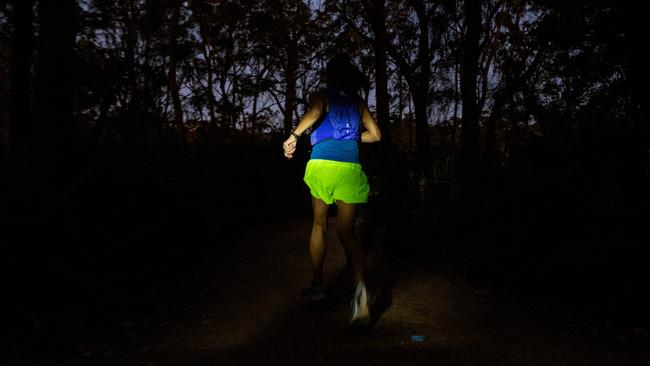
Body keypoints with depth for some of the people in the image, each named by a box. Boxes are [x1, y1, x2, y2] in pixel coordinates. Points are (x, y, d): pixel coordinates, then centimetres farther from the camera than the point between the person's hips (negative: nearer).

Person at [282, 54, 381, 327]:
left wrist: (293, 136, -16)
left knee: (319, 225, 16)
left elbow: (315, 112, -16)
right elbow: (375, 134, 17)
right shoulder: (359, 102, 18)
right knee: (346, 231, 2)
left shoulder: (321, 95, 8)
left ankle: (316, 285, 23)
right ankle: (360, 284, -24)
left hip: (321, 164, -2)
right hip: (351, 168, 2)